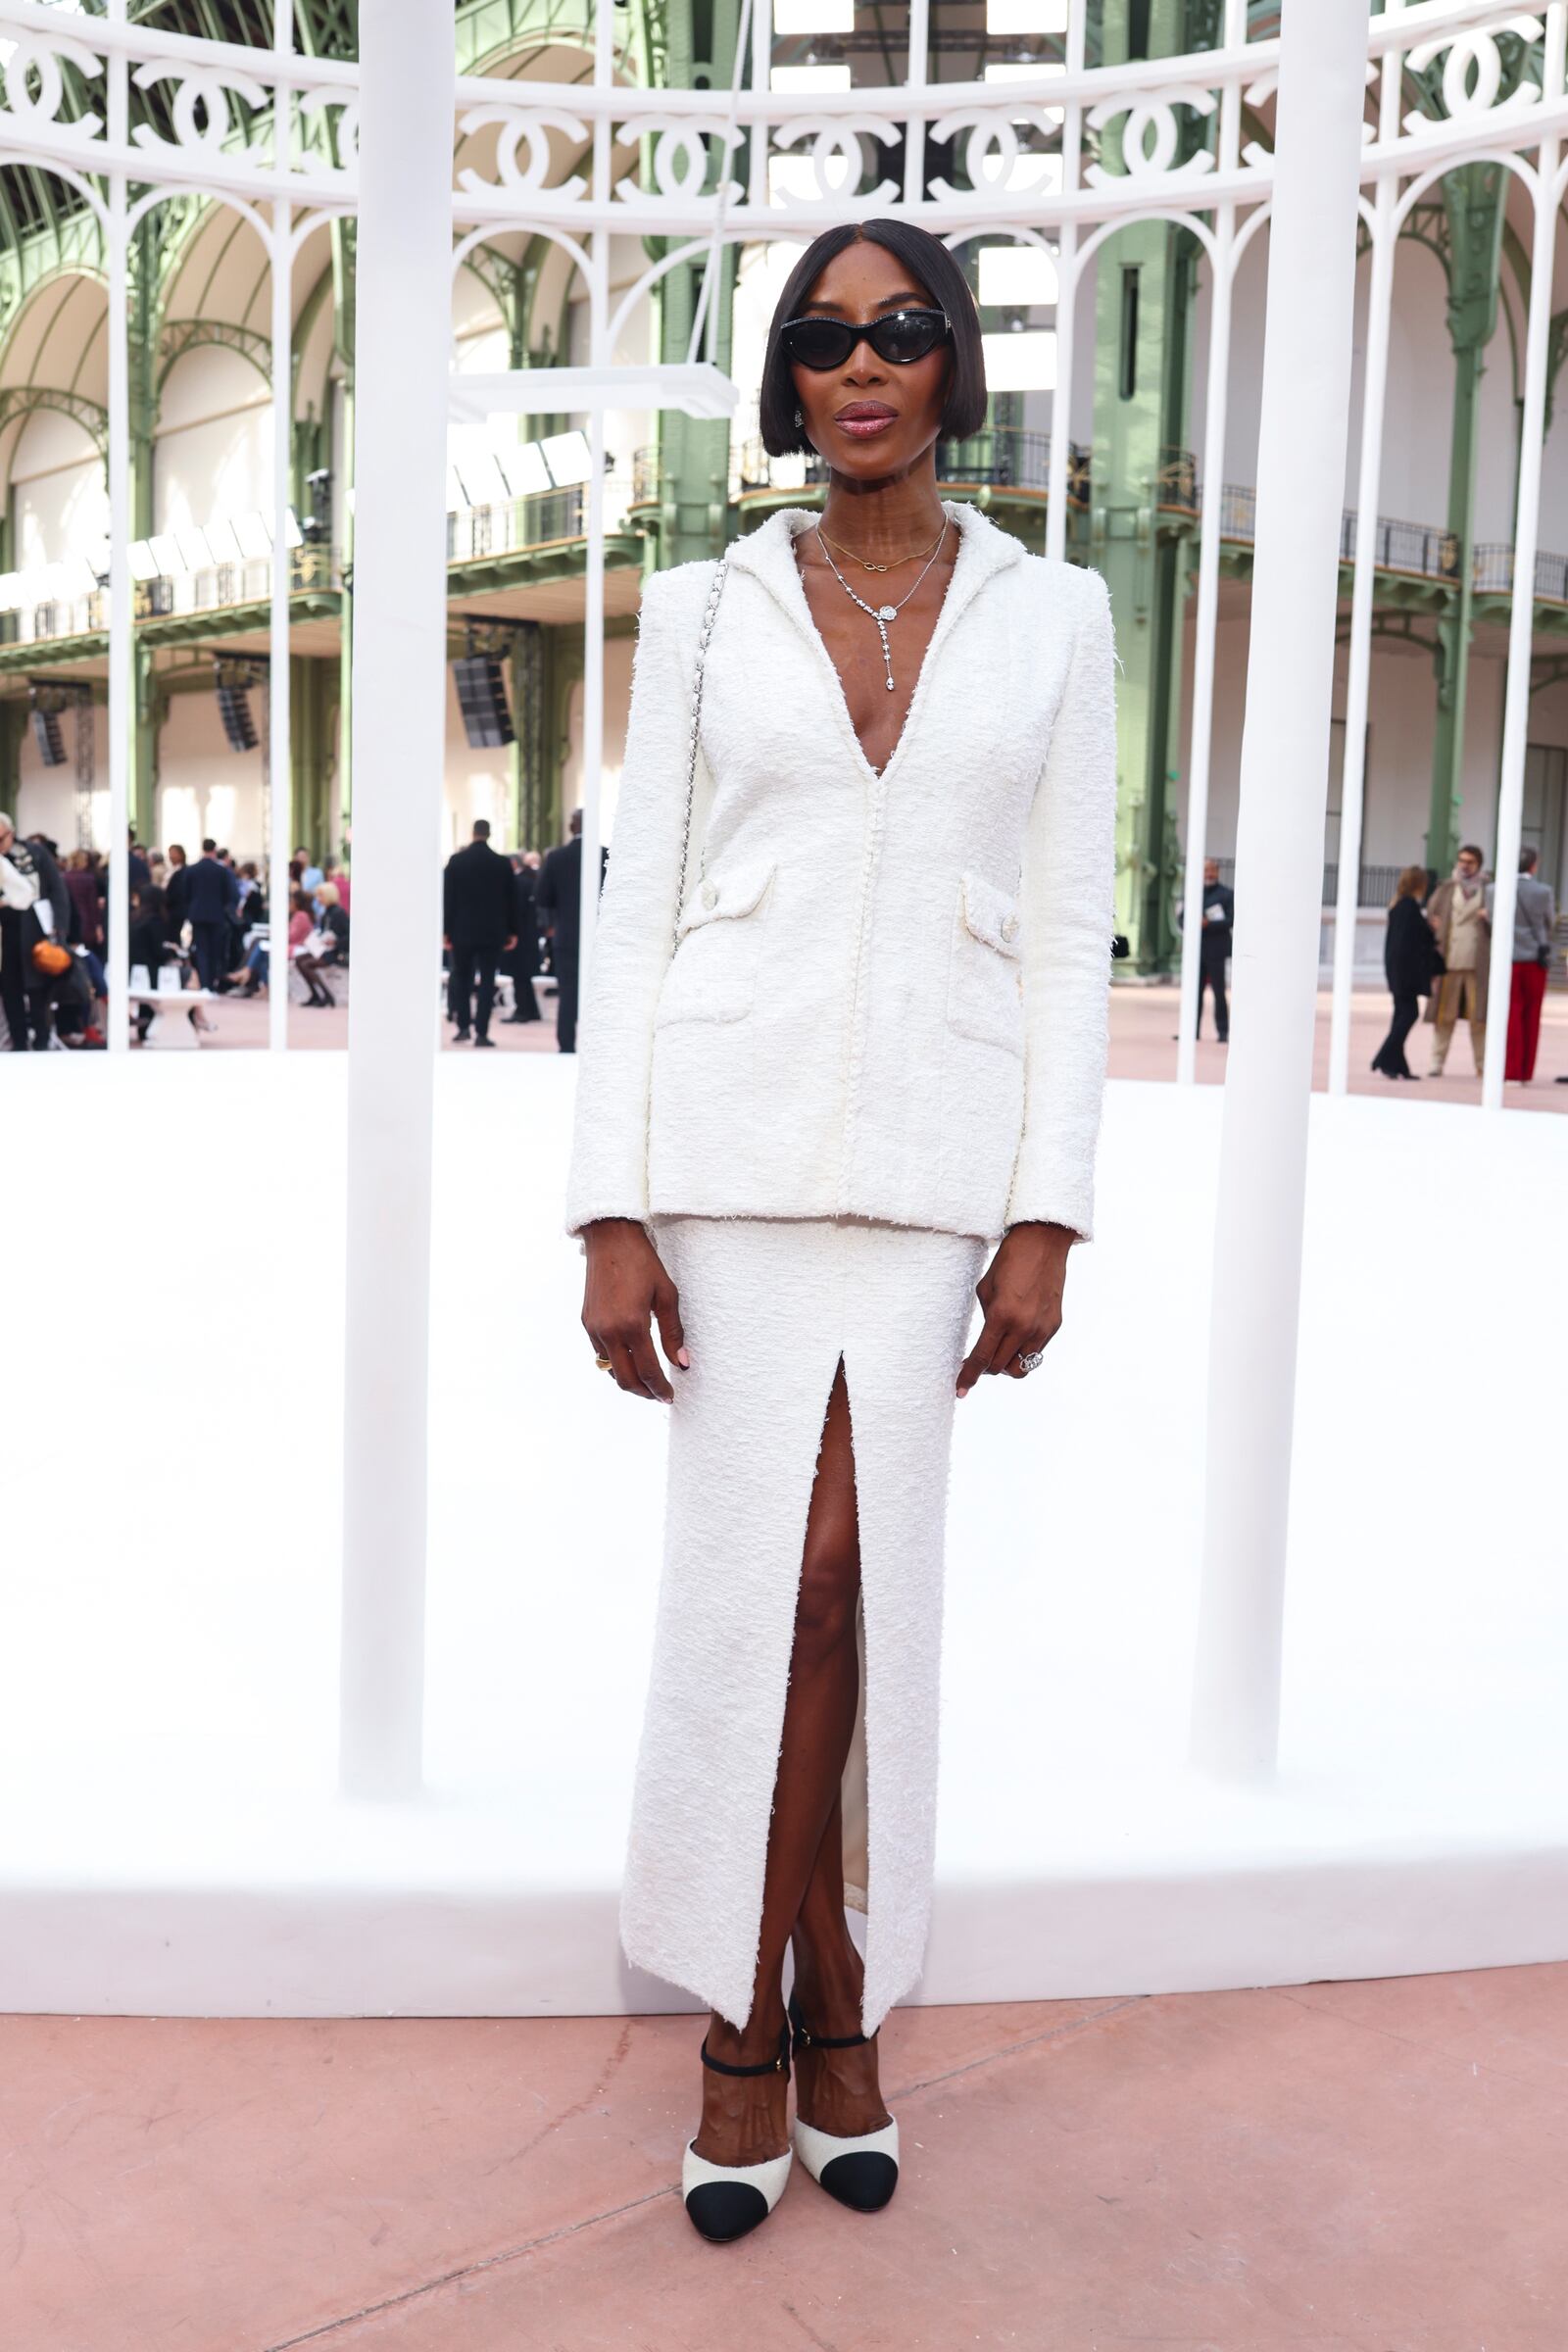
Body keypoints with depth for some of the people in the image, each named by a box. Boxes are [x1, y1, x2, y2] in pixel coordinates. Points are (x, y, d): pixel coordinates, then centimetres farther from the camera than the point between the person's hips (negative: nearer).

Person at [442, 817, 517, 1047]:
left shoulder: (456, 860, -3)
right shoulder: (502, 864, -2)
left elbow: (447, 897, -2)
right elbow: (511, 900, 2)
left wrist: (445, 930, 2)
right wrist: (512, 931, 10)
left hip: (462, 931, 0)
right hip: (491, 931, 0)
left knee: (461, 979, 13)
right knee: (487, 980, 1)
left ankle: (463, 1027, 7)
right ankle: (481, 1032, -6)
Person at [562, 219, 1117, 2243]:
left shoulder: (1051, 615, 7)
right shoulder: (704, 607, 6)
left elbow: (1069, 931, 4)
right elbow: (636, 908, 2)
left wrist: (1047, 1217, -3)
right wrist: (611, 1209, -5)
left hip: (934, 1149, 1)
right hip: (735, 1135, 0)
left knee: (853, 1573, 2)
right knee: (768, 1571, -1)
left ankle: (825, 2011, 21)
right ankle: (759, 2016, 18)